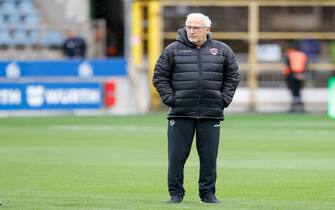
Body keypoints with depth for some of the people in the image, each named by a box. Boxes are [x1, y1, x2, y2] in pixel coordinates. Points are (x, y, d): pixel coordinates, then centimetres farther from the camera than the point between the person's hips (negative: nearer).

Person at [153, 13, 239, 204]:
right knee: (177, 156, 0)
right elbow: (160, 77, 7)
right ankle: (176, 193, 9)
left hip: (211, 115, 1)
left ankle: (208, 192, 14)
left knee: (209, 157, 3)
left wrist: (224, 100, 4)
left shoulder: (222, 51, 8)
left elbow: (232, 77, 15)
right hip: (181, 113, -1)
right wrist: (170, 99, -3)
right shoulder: (173, 50, 3)